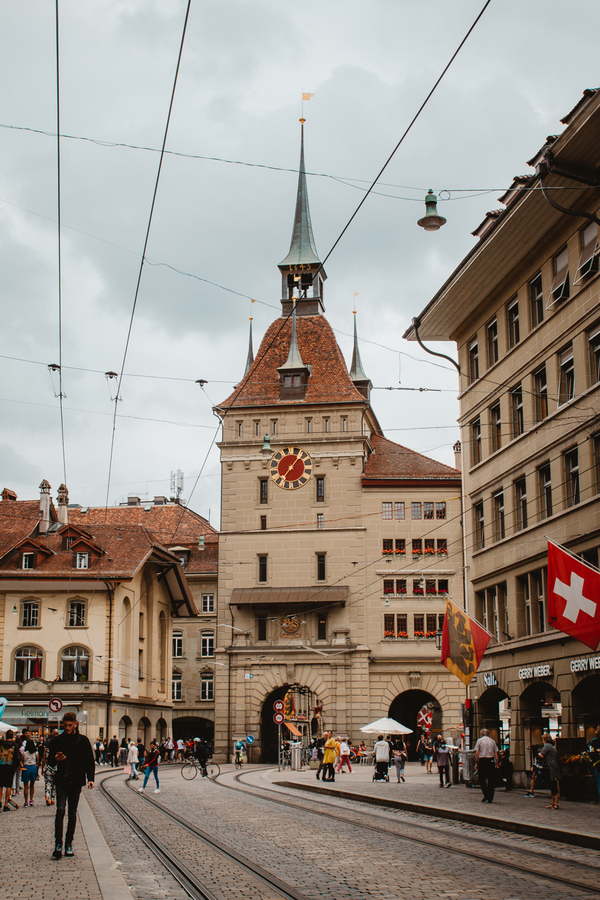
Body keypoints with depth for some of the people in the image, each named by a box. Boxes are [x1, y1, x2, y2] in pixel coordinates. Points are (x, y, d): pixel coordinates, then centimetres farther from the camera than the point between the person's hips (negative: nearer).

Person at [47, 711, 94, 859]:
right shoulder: (57, 741, 5)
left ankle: (69, 844, 16)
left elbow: (89, 761, 5)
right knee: (60, 810, -13)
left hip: (76, 781, 0)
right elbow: (50, 761, 11)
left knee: (72, 813, 7)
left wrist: (90, 778, -7)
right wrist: (55, 759, -12)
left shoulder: (82, 740, 3)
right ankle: (58, 844, -12)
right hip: (61, 781, 0)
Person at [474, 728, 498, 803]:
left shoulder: (479, 741, 4)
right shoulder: (492, 741, 11)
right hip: (491, 761, 2)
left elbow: (477, 753, -2)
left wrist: (476, 763, 2)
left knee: (482, 779, 5)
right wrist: (496, 764, 8)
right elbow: (496, 754, 6)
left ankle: (486, 795, -12)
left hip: (482, 760, -2)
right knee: (491, 780, 6)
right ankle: (490, 799, 7)